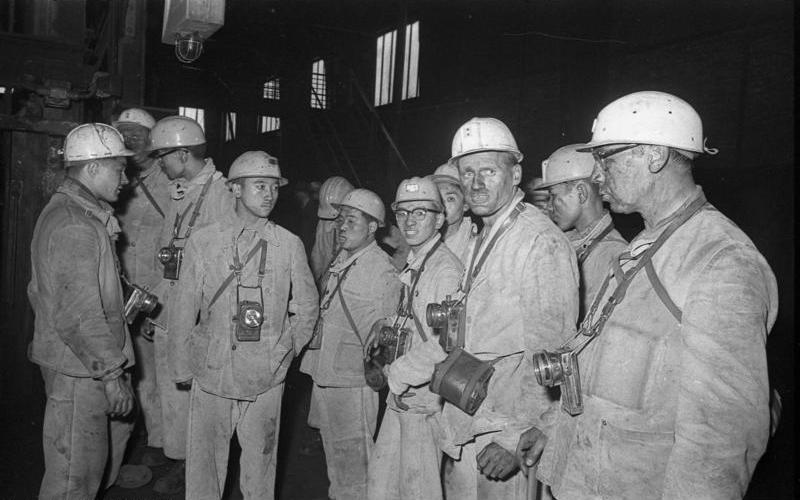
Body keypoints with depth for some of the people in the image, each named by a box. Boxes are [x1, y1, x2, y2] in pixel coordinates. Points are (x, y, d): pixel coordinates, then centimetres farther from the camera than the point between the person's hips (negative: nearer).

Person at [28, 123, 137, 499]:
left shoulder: (65, 211, 13)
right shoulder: (74, 225, -21)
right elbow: (79, 314, -26)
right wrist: (112, 371, -21)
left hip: (90, 365, 10)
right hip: (79, 369, -10)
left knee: (113, 438, 21)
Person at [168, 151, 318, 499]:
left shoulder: (289, 245, -2)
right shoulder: (203, 242, -2)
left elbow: (307, 304, 10)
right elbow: (184, 311, 4)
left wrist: (286, 352, 8)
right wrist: (183, 369, 7)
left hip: (266, 378, 0)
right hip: (211, 373, 0)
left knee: (260, 460, 12)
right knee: (204, 460, 11)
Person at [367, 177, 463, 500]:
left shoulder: (447, 270, -18)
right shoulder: (413, 267, 10)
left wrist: (399, 374, -17)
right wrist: (386, 326, 7)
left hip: (425, 400, -8)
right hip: (401, 396, 8)